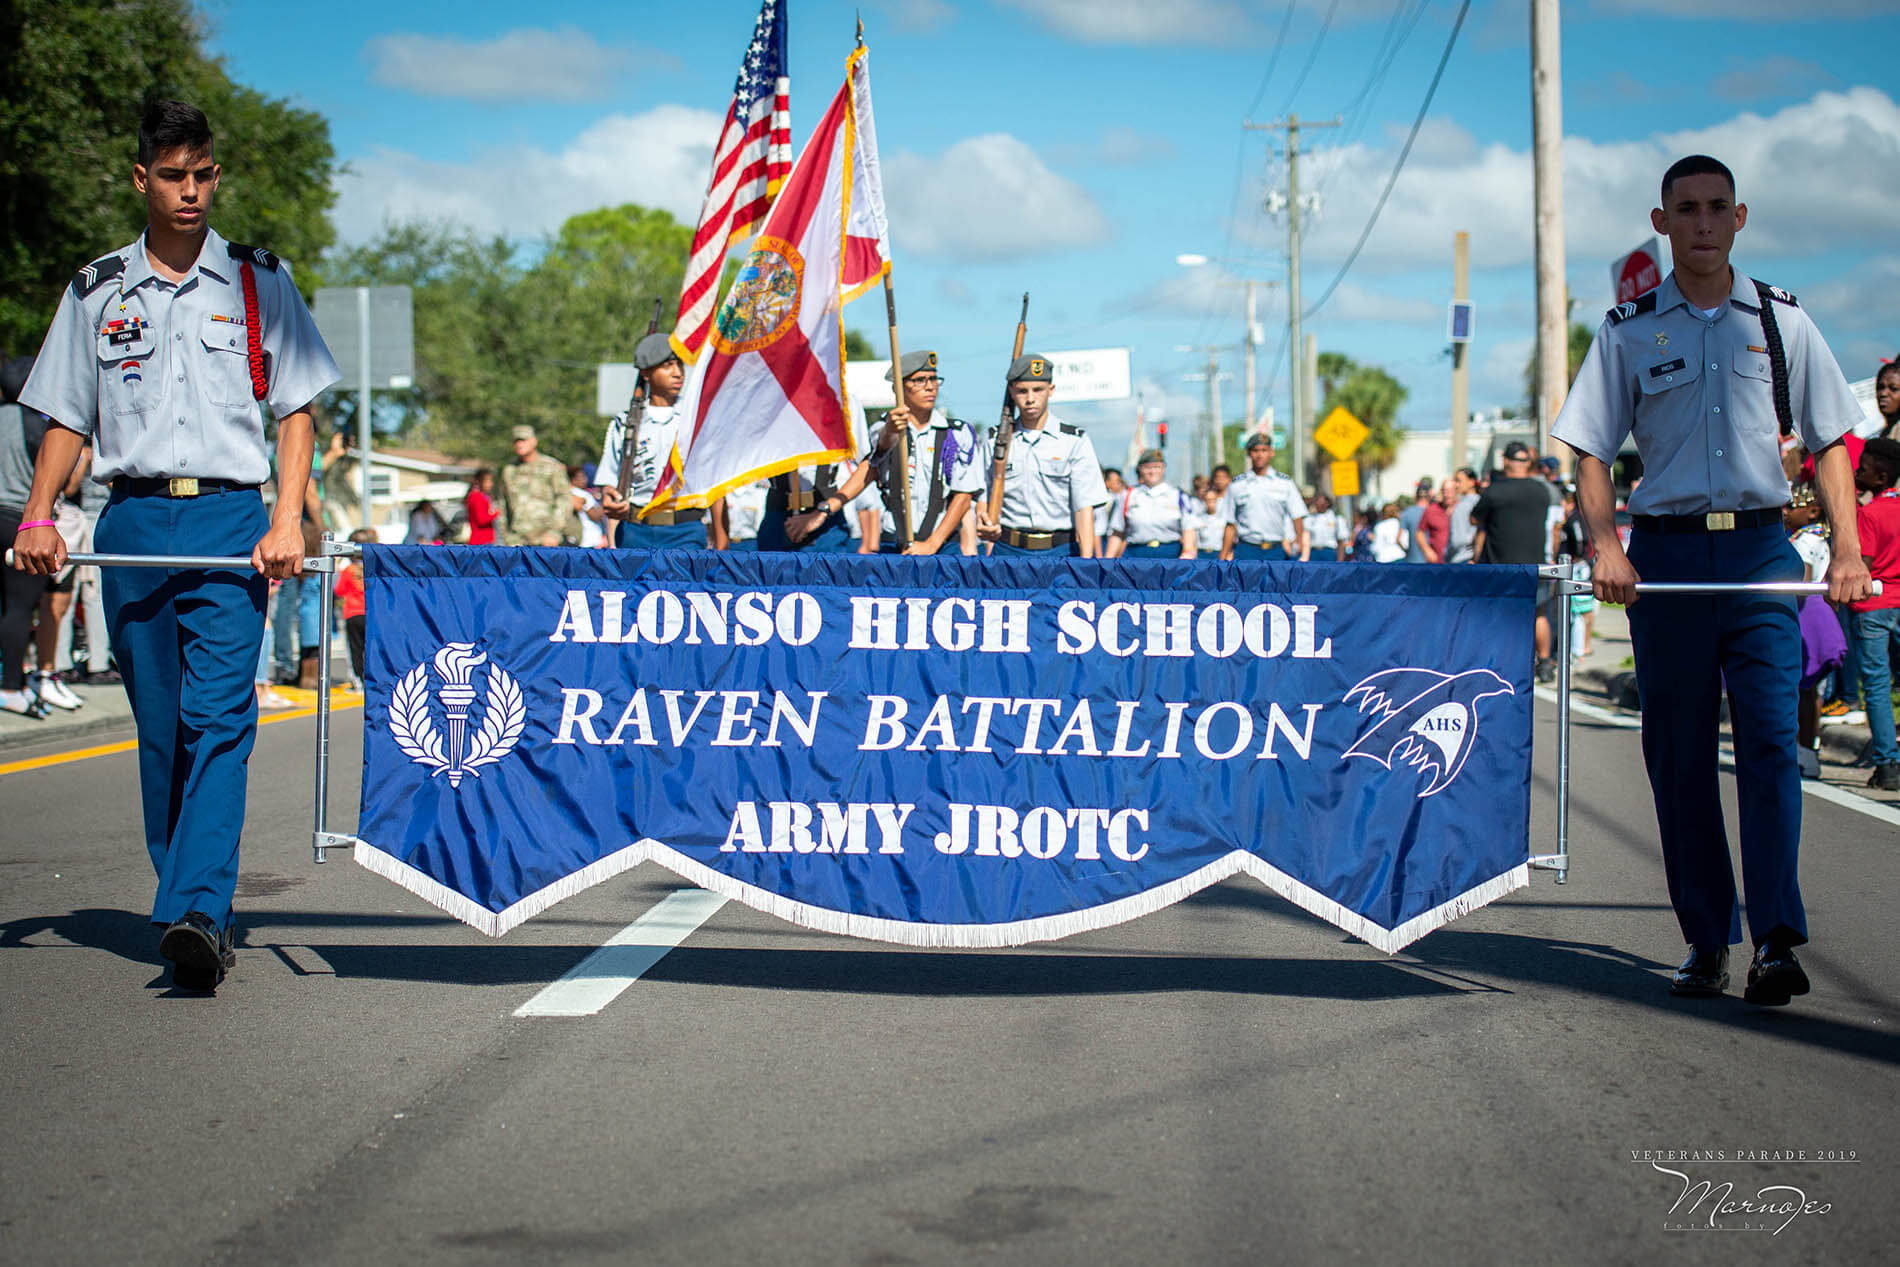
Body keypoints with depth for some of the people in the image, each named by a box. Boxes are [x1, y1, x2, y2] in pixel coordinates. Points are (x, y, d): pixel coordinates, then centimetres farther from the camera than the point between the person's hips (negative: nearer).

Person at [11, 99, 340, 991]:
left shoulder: (257, 282, 9)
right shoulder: (96, 291, 13)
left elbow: (295, 409, 7)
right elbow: (67, 417, 14)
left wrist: (287, 519, -6)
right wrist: (37, 516, -1)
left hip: (229, 521, -2)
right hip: (133, 522, 3)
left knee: (218, 718, -16)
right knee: (160, 731, 5)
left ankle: (196, 912, -25)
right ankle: (198, 916, 13)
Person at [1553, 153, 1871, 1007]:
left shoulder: (1780, 320, 8)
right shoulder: (1629, 328, 6)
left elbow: (1829, 441, 11)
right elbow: (1591, 451, 4)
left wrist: (1847, 549, 0)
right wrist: (1605, 548, -11)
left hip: (1761, 551, 0)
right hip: (1665, 551, 1)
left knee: (1770, 742, -12)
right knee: (1678, 758, 4)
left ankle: (1776, 940, -16)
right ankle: (1706, 941, 13)